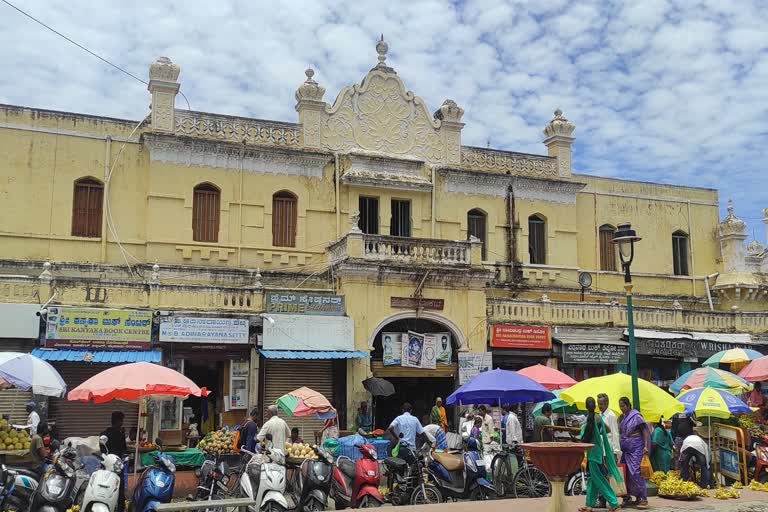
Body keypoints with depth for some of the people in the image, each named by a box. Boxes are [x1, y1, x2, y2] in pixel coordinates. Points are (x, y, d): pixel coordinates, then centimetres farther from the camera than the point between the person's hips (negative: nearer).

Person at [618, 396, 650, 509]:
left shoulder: (636, 415, -6)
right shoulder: (621, 417, 14)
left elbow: (644, 430, -8)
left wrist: (645, 446, -15)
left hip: (635, 447, -7)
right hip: (625, 448, 7)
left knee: (635, 472, -14)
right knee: (625, 472, 6)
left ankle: (643, 498, -10)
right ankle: (627, 497, 14)